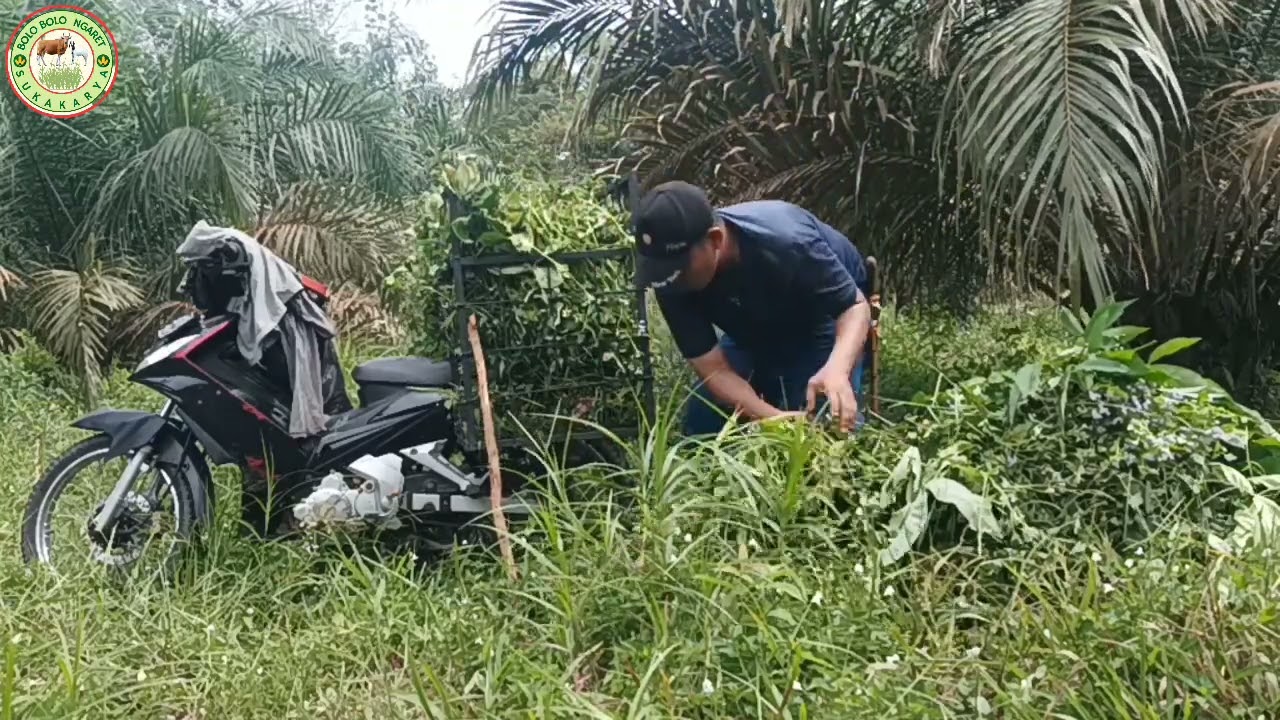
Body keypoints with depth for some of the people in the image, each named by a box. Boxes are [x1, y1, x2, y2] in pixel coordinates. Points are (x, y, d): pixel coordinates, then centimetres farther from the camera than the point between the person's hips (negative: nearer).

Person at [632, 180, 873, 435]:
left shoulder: (783, 242, -42)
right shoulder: (671, 276, -29)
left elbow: (855, 306, -32)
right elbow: (712, 367, -28)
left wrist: (837, 369, -54)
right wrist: (774, 417, -45)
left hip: (823, 319, -4)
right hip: (754, 331, 4)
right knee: (702, 424, -4)